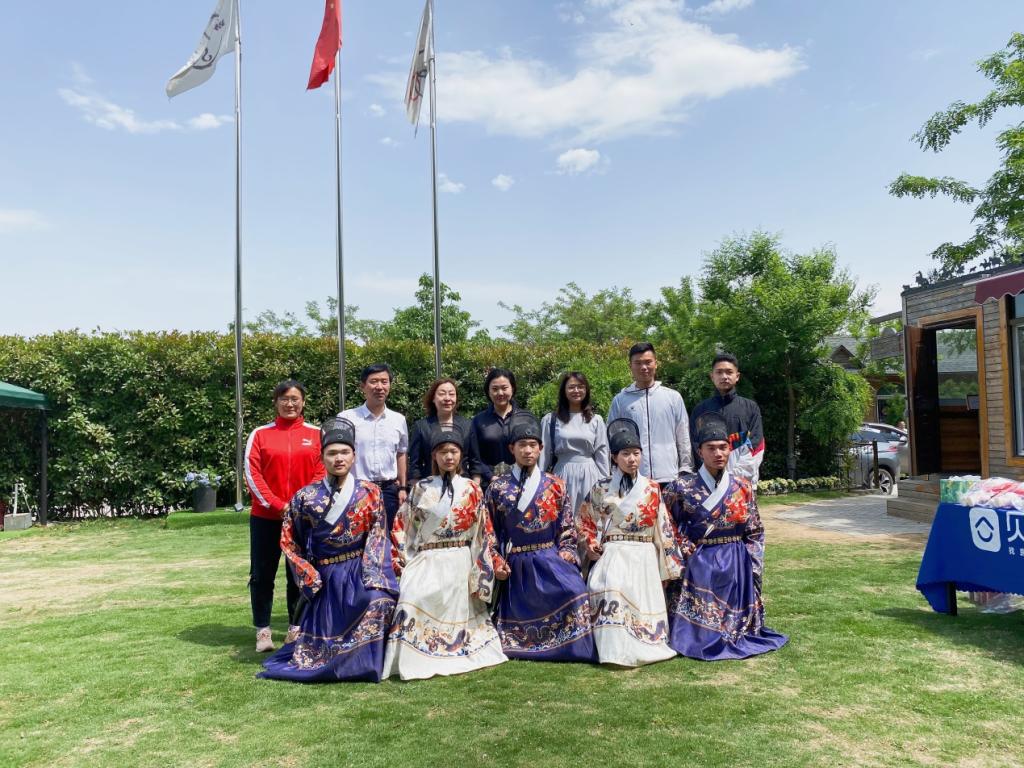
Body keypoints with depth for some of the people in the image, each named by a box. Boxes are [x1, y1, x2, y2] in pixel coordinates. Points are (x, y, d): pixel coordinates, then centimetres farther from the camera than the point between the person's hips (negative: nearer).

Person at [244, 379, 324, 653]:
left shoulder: (316, 434, 5)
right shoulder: (260, 434, 3)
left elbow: (321, 473, 2)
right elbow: (252, 473, -3)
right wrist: (277, 505, -11)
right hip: (266, 517, 0)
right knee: (262, 575, 4)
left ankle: (296, 628, 21)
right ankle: (263, 631, 15)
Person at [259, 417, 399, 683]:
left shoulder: (369, 493, 0)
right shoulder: (306, 497, 0)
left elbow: (377, 538, -4)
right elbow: (289, 541, 7)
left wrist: (371, 579, -15)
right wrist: (310, 576, -1)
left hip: (361, 574, -1)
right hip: (326, 579, 1)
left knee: (377, 601, -28)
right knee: (324, 638, -1)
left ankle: (363, 663, -9)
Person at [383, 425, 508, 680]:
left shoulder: (472, 490, 6)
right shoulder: (421, 489, 7)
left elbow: (483, 531, 6)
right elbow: (402, 525, 7)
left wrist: (493, 561, 3)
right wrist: (398, 555, -3)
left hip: (459, 563, 1)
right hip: (426, 561, 0)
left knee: (455, 610, -2)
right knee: (413, 600, -20)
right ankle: (413, 660, -12)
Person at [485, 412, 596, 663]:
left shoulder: (555, 485, 6)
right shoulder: (498, 487, 4)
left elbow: (567, 526, 7)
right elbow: (490, 529, 6)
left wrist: (566, 555, -6)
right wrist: (497, 562, -2)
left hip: (550, 557, 0)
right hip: (516, 564, 1)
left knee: (575, 591, -22)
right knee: (520, 610, -3)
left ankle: (575, 647, -8)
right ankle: (528, 645, 25)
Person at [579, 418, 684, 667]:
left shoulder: (651, 489, 8)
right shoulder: (601, 490, 6)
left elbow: (663, 527, 9)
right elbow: (585, 521, 14)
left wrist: (669, 563, 8)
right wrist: (591, 543, -3)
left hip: (644, 558, 2)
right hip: (613, 555, -2)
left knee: (643, 600, -5)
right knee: (614, 597, -22)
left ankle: (642, 646, 8)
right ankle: (617, 650, -22)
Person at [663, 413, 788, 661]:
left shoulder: (743, 488, 1)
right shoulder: (683, 488, -7)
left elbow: (755, 532, 6)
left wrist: (753, 569, 0)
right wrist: (688, 550, -8)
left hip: (736, 566, 2)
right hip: (699, 566, -2)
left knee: (736, 619, 7)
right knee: (699, 623, -3)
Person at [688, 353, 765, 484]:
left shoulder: (751, 407, 12)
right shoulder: (701, 409, 12)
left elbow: (756, 445, 3)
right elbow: (696, 446, 4)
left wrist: (735, 474, -11)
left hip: (743, 479, 0)